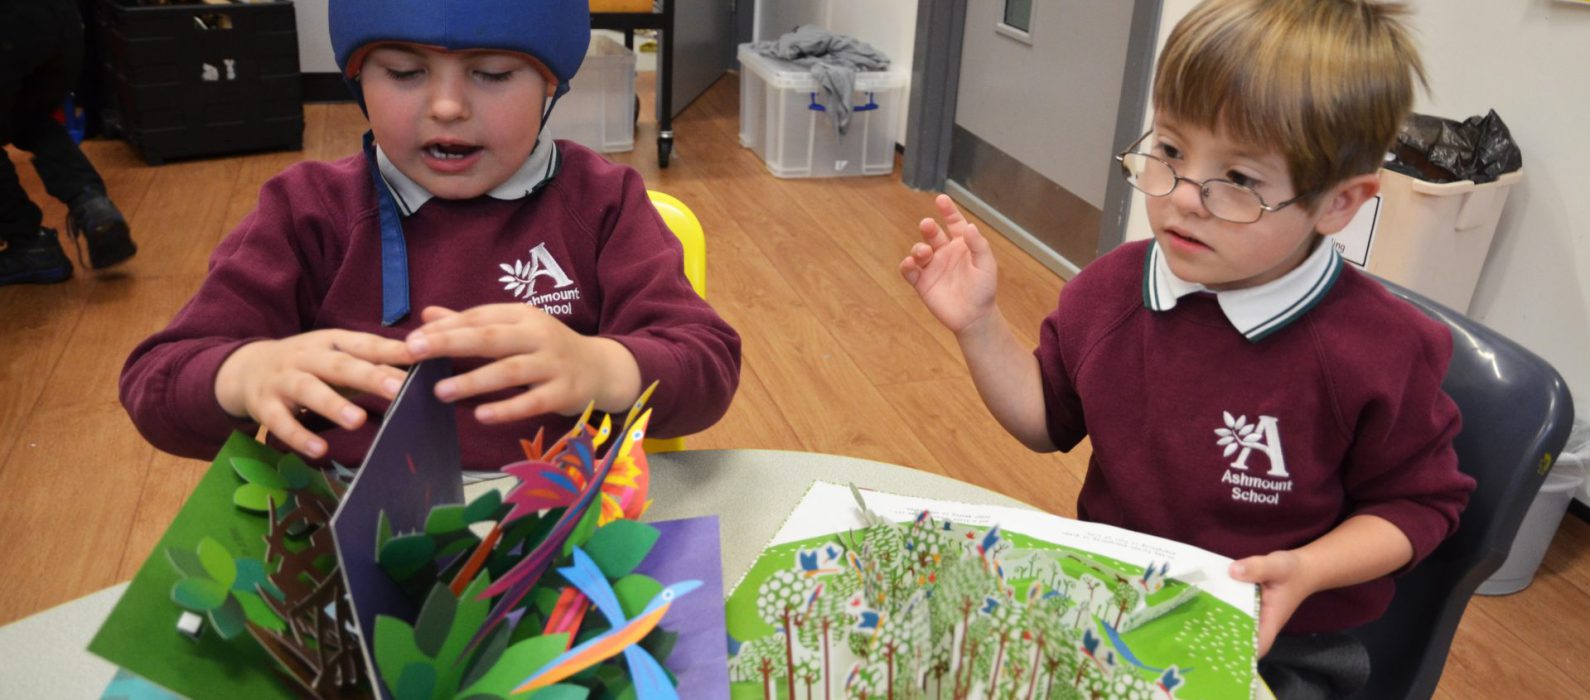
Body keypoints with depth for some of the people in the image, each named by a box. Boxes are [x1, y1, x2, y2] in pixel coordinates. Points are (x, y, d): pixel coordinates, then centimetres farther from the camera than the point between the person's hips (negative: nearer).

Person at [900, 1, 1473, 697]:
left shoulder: (1380, 350, -19)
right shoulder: (1112, 288, -7)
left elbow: (1416, 501, -4)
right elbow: (1048, 420, 6)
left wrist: (1306, 571, -21)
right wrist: (978, 325, -8)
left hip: (1273, 642, -2)